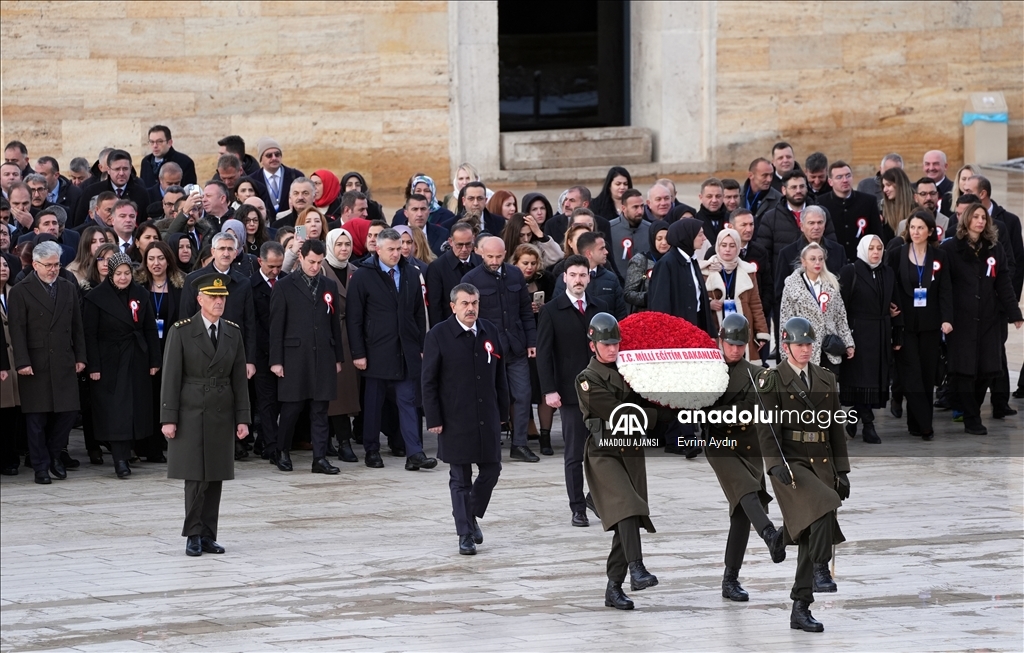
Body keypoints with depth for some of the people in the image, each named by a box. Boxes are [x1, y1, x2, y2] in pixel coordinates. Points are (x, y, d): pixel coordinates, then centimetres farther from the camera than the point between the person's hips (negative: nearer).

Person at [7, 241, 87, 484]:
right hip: (35, 365, -4)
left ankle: (54, 455, 22)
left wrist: (80, 357, 8)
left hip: (64, 364, 4)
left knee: (68, 411, 0)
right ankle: (41, 467, 10)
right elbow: (17, 330, -6)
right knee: (37, 418, 1)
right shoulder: (20, 292, -2)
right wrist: (22, 362, -13)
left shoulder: (68, 289, 12)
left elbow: (77, 326, 14)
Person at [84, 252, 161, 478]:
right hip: (110, 362, -4)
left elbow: (150, 329, 7)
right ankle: (120, 459, -10)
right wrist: (93, 366, -12)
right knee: (115, 410, -8)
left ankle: (124, 453, 14)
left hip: (137, 361, 4)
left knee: (135, 407, 5)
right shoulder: (97, 297, -7)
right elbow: (90, 334, -7)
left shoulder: (140, 294, 5)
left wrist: (154, 361, 3)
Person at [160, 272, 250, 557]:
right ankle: (193, 536, 2)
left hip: (222, 415, 4)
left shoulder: (233, 333, 7)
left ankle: (208, 536, 10)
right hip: (191, 413, -4)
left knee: (215, 477, 4)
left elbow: (239, 378, 9)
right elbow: (171, 377, -6)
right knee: (196, 477, -6)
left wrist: (242, 418, 4)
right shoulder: (181, 331, -5)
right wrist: (168, 418, -11)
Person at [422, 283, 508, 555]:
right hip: (455, 420, -4)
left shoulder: (491, 333, 7)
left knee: (491, 470, 7)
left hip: (487, 418, 4)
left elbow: (499, 376, 12)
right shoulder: (438, 336, -6)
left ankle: (472, 516, 30)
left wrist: (502, 412, 9)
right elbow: (429, 382, -6)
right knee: (460, 479, 2)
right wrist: (434, 419, -10)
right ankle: (465, 534, 8)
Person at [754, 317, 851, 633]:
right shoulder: (771, 381, -1)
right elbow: (767, 427, -9)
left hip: (821, 464, 5)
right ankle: (820, 570, -17)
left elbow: (836, 428, 16)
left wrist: (841, 471, 12)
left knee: (811, 535, 4)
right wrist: (775, 464, -23)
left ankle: (801, 610, 8)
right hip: (790, 463, -5)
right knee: (822, 508, -31)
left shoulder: (826, 379, 14)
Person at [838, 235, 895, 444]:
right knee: (862, 378, -6)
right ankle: (868, 425, -5)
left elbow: (891, 304, 16)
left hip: (881, 336, 6)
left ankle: (854, 419, 18)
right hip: (859, 334, -6)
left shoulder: (888, 273, 13)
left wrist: (894, 336, 5)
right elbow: (842, 305, -8)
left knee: (877, 378, 6)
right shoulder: (850, 271, -4)